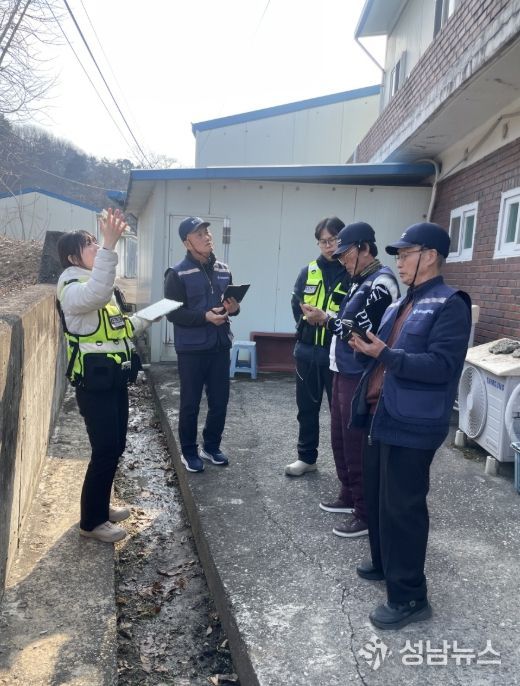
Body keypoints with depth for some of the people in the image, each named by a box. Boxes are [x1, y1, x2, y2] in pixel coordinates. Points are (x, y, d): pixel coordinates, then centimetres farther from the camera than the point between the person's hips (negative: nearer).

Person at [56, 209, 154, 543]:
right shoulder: (73, 288, -15)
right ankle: (91, 520, 13)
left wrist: (150, 316, 17)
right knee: (105, 452, -3)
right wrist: (110, 246, -49)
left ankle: (101, 506, 34)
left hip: (115, 380, 10)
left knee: (115, 447, 17)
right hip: (95, 385, -9)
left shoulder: (100, 286, 18)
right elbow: (97, 294, -41)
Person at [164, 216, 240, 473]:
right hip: (191, 349, -5)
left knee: (220, 401, 12)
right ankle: (189, 451, 24)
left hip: (220, 346, 5)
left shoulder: (223, 270, 10)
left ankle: (211, 446, 31)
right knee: (191, 403, 7)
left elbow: (231, 301, 19)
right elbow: (173, 313, -14)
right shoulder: (178, 274, -9)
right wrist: (205, 316, -24)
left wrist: (233, 308, -5)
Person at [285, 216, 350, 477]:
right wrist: (307, 329, 0)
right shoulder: (308, 271, 8)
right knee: (307, 408, 15)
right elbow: (296, 305, 10)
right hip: (307, 352, 4)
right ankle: (307, 457, 31)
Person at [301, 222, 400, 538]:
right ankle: (349, 495, 34)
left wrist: (327, 319, -17)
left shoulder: (381, 283, -17)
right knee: (340, 439, 18)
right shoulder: (362, 281, 14)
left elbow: (367, 333, -24)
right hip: (344, 372, 10)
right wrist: (327, 319, 5)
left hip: (361, 378, -10)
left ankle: (366, 513, 12)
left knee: (358, 446, -1)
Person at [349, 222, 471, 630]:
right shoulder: (403, 304, 15)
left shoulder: (450, 305, -13)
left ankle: (410, 597, 15)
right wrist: (368, 346, 3)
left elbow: (441, 366, -23)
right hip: (383, 417, 9)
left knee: (402, 508, -1)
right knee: (378, 499, 20)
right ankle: (384, 564, 40)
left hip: (412, 426, -9)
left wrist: (384, 354, -25)